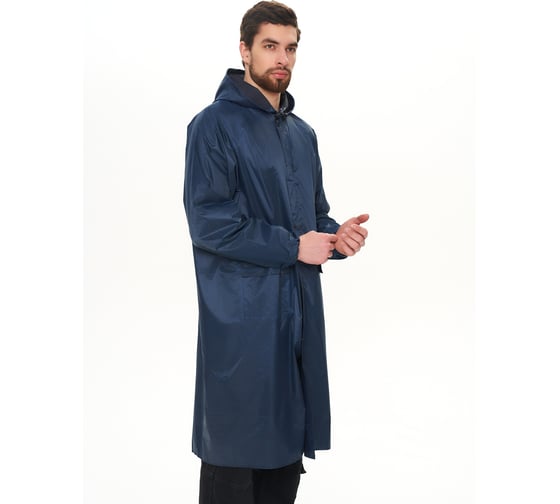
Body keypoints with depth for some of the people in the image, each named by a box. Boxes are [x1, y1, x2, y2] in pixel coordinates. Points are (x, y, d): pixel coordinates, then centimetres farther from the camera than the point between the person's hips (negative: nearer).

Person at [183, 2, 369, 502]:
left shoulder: (302, 133, 17)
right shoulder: (216, 124, -6)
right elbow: (208, 221, -14)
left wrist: (335, 236, 0)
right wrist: (293, 247, -14)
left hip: (299, 309, 7)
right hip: (242, 316, -7)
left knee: (288, 443, 13)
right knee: (237, 453, 1)